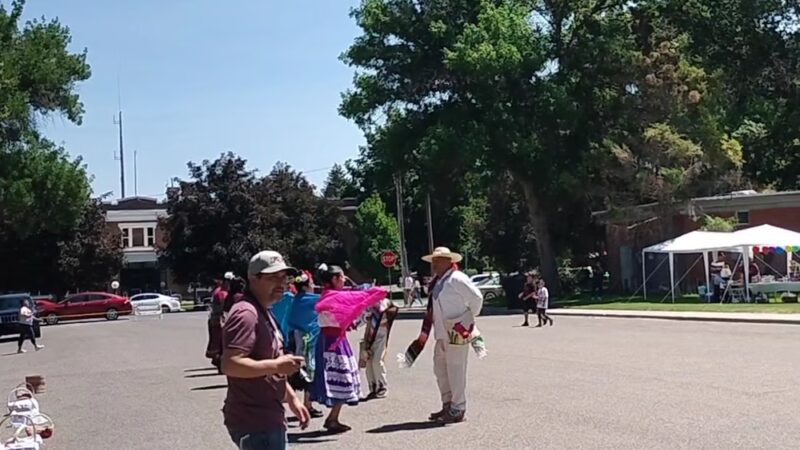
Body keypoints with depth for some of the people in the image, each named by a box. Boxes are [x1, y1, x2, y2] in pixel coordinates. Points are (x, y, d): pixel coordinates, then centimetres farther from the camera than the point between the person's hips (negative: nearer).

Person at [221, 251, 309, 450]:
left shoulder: (264, 313, 15)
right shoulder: (245, 314, -18)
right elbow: (229, 364, -29)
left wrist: (292, 399, 19)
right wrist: (276, 365, -24)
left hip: (268, 419, 11)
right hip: (254, 422, -11)